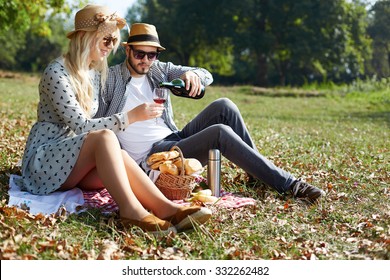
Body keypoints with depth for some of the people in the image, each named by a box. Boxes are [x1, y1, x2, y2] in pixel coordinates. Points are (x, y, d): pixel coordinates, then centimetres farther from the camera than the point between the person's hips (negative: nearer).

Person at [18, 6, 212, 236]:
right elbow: (81, 126, -21)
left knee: (118, 157, -28)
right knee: (105, 137, -33)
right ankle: (131, 210, -49)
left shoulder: (96, 73, 11)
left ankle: (165, 207, -46)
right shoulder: (57, 72, -14)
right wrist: (130, 117, -25)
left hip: (77, 159, 6)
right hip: (44, 159, -6)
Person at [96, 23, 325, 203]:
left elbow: (207, 76, 5)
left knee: (223, 107, -13)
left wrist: (191, 73, -18)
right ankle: (287, 184, -21)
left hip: (174, 140, 7)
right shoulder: (110, 78, -3)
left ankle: (257, 171, -6)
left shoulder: (159, 70, 12)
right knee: (220, 133, -26)